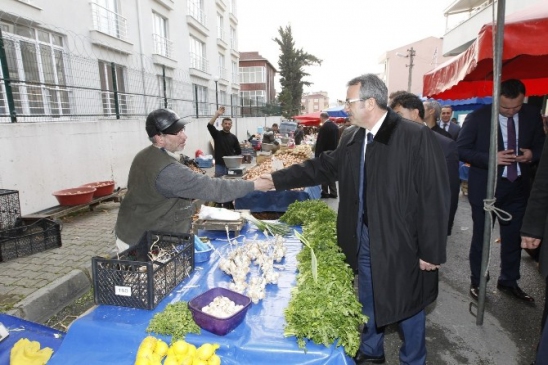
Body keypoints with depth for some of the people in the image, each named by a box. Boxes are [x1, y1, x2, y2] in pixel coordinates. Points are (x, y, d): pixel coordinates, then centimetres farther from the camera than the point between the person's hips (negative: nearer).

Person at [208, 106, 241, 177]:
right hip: (219, 165, -2)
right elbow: (210, 125, -18)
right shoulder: (217, 134, 0)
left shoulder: (233, 137, 6)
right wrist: (217, 115, -25)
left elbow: (238, 151, 13)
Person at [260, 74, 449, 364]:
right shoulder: (351, 139, 2)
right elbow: (321, 167, 11)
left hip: (401, 242, -5)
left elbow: (434, 198, -17)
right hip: (363, 239, 6)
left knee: (407, 305, 16)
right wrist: (278, 178, 9)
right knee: (367, 301, 23)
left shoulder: (416, 137, -17)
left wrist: (432, 251, -13)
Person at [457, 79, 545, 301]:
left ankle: (509, 281, 33)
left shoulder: (532, 116, 2)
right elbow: (461, 150, -11)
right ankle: (476, 282, 25)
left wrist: (532, 154, -10)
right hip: (485, 187, -4)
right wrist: (491, 158, -24)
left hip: (517, 187, 4)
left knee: (514, 237, 13)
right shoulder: (478, 117, -11)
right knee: (481, 237, 9)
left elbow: (540, 145, 13)